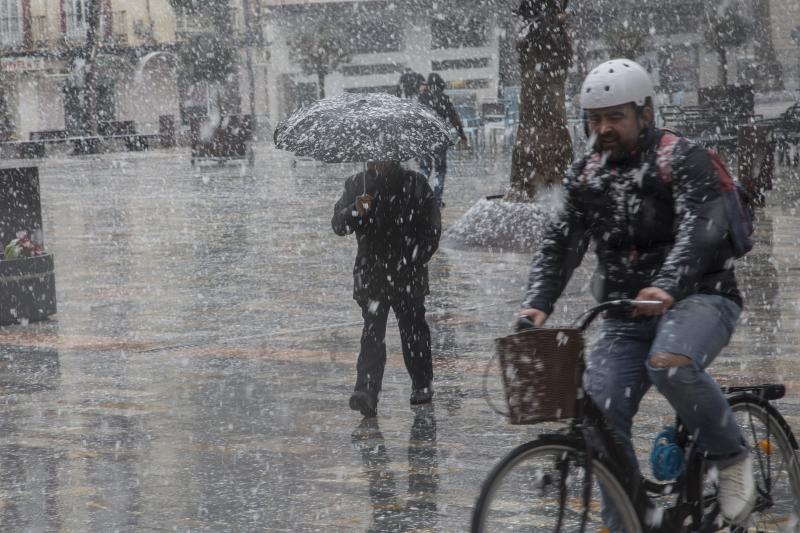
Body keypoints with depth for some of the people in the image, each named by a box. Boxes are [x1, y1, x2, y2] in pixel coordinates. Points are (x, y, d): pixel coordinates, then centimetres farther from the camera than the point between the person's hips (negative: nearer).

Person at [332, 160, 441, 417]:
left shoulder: (415, 185, -1)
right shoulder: (357, 184, 4)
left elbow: (432, 229, 2)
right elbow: (337, 224, 0)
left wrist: (415, 261, -7)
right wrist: (356, 211, -21)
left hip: (407, 272, 0)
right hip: (371, 270, 0)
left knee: (413, 328, 9)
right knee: (373, 331, -9)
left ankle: (422, 384, 27)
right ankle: (366, 393, -18)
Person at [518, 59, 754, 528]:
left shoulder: (683, 159, -8)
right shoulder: (586, 175, 10)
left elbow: (699, 227, -23)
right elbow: (560, 244, 7)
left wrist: (665, 287, -40)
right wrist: (538, 304, -11)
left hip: (697, 298, -6)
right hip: (625, 314, 6)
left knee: (669, 364, -36)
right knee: (600, 416, -12)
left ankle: (732, 456, -12)